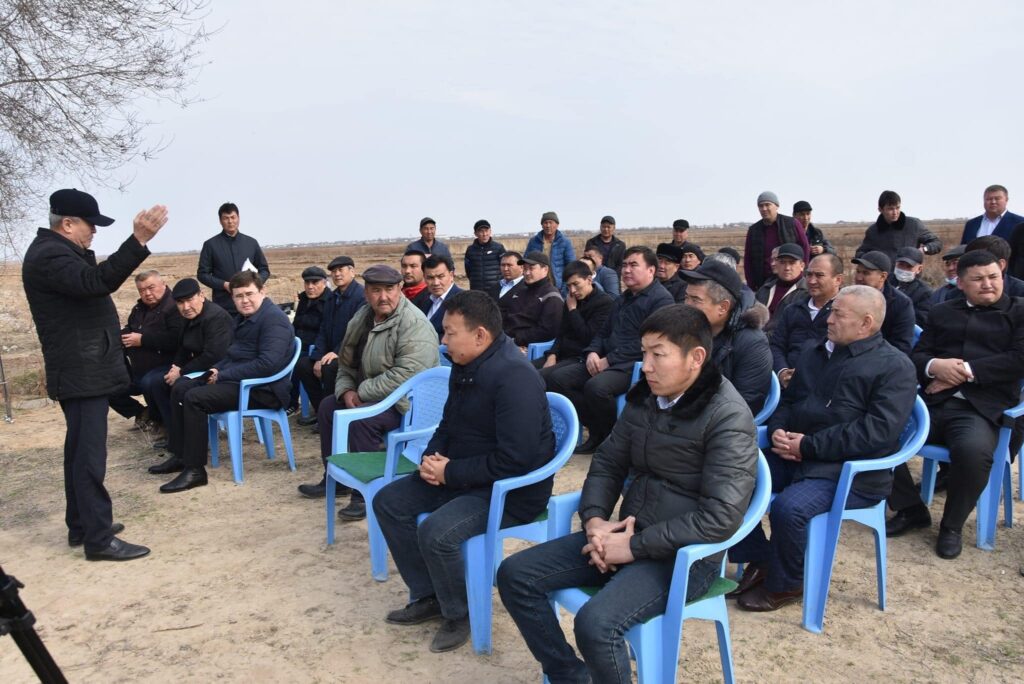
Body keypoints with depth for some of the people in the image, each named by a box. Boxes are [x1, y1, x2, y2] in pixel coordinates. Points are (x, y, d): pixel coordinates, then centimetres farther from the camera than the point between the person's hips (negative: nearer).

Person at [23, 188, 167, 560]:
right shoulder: (48, 255, -18)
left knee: (81, 450, 16)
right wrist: (138, 240, -42)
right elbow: (96, 282, -34)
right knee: (89, 454, -8)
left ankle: (81, 525, 27)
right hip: (82, 372, -11)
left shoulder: (59, 251, 16)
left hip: (84, 369, 11)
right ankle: (99, 539, -4)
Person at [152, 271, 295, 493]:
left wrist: (223, 375, -20)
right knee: (180, 388, 9)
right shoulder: (245, 318, 17)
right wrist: (217, 370, 3)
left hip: (263, 389, -11)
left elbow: (268, 364, -28)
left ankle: (195, 469, -15)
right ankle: (180, 455, 15)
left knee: (195, 398, -23)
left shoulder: (273, 319, -16)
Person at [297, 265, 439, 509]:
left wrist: (362, 392, -21)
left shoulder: (413, 324, -22)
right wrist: (346, 390, -4)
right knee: (327, 406, 10)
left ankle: (364, 495, -15)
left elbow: (405, 376, -30)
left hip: (407, 402, -10)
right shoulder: (362, 317, 7)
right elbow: (346, 361, 16)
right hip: (368, 394, 10)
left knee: (362, 420, -30)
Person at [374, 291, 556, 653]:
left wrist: (450, 472, -21)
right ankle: (427, 596, 16)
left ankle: (459, 613, 2)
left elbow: (514, 459, -30)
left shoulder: (514, 376, -26)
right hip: (461, 475, 10)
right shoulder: (465, 365, 3)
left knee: (435, 532, -28)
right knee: (388, 501, 4)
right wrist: (431, 457, -4)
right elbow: (449, 423, 18)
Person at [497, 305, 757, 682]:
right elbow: (608, 463, 13)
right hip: (626, 534, 7)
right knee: (515, 574, -3)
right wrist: (595, 520, -7)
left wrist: (634, 546, -20)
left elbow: (720, 517, -23)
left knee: (595, 623, -31)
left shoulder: (728, 417, -17)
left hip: (684, 553, -7)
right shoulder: (645, 398, 5)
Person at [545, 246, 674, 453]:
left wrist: (609, 360, -17)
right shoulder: (623, 298, 23)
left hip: (634, 366, -8)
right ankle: (597, 431, 0)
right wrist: (592, 353, 1)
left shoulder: (661, 299, -6)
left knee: (596, 387, -36)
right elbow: (604, 333, 23)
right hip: (606, 362, 9)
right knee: (557, 378, -8)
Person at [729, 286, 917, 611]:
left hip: (852, 470, -7)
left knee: (788, 507, -31)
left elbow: (878, 430, -17)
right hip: (794, 456, 7)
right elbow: (787, 400, 22)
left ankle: (786, 584, -1)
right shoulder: (814, 352, 17)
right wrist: (777, 430, -3)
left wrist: (808, 445, -19)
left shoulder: (895, 366, -5)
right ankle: (760, 561, 6)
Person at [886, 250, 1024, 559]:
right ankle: (910, 509, 2)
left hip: (982, 408, -3)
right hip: (933, 403, 4)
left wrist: (967, 370, -12)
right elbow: (917, 355, 14)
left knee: (973, 451, -36)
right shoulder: (942, 311, 23)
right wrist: (935, 366, -10)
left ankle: (952, 525, -8)